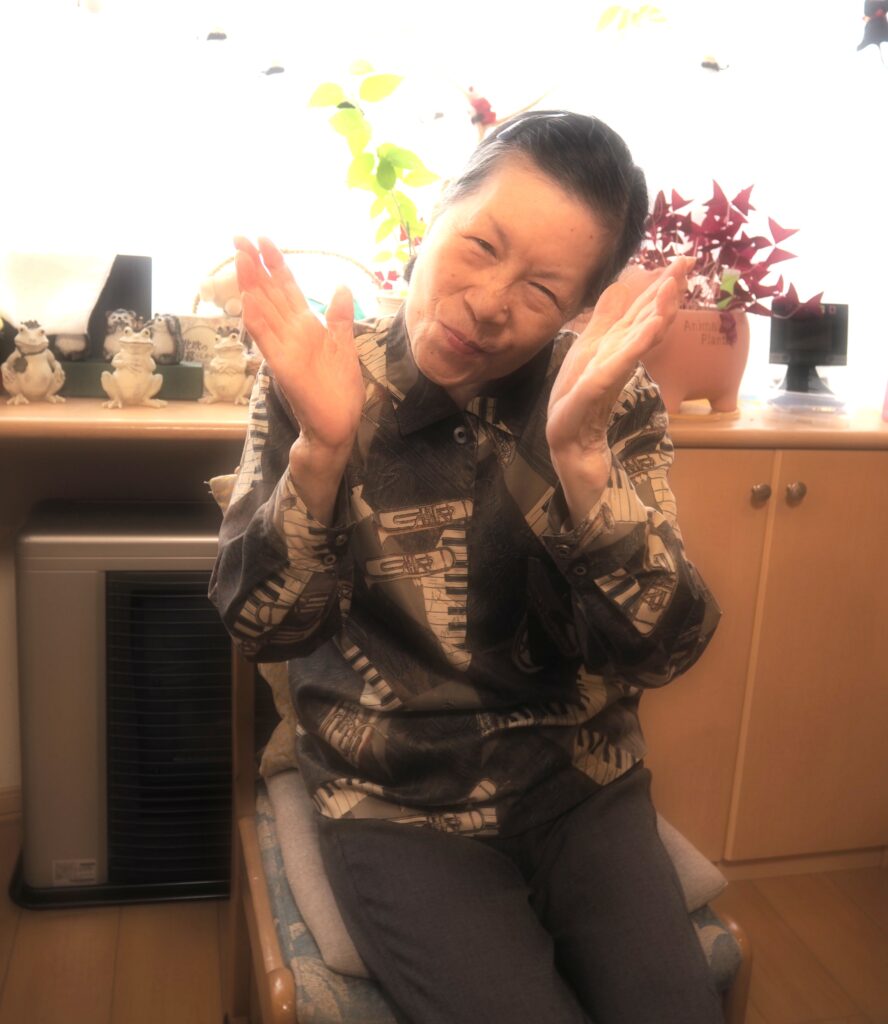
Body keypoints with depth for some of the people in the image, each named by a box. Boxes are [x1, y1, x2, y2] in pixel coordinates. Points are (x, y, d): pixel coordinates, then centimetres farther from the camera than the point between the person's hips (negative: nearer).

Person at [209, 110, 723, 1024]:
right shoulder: (316, 383, -9)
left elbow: (660, 649, -16)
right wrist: (324, 445, -30)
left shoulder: (613, 402, -7)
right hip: (399, 810, -1)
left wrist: (577, 451, -31)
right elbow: (265, 628, -14)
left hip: (586, 789, 2)